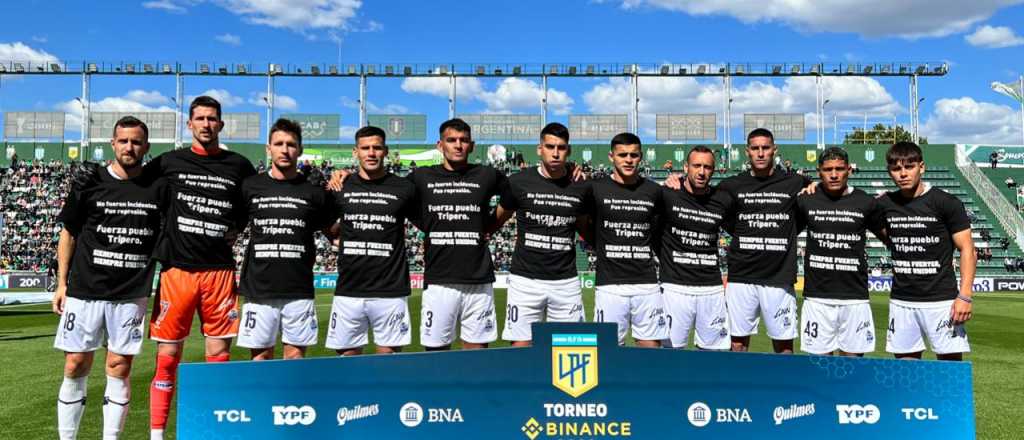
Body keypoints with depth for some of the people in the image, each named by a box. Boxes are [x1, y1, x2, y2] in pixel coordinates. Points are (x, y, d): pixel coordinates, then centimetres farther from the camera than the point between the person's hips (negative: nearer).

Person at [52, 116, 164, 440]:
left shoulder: (158, 187, 3)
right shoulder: (89, 182, 3)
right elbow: (68, 233, 9)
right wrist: (62, 283, 5)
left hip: (132, 294, 0)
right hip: (85, 291, 0)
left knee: (120, 367, 3)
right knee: (75, 366, 5)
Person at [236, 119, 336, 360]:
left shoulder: (314, 192, 5)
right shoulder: (250, 186, 5)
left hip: (299, 291, 0)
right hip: (259, 289, 0)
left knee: (295, 355, 5)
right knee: (260, 356, 5)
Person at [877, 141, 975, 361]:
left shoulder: (946, 203, -5)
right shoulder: (885, 204, 5)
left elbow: (967, 250, -5)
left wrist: (965, 296, -13)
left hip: (941, 301, -3)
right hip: (901, 301, 4)